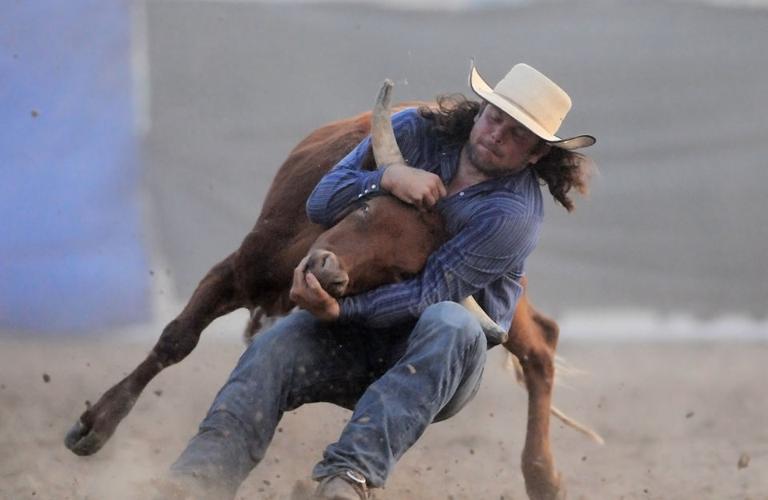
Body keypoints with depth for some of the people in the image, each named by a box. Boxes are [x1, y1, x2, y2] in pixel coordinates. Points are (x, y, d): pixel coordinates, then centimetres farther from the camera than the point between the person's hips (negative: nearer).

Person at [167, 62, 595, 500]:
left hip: (437, 364, -4)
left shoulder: (512, 213, -15)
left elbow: (432, 294, -21)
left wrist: (340, 309, -34)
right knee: (276, 347, -25)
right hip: (359, 343, 4)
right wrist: (388, 177, -21)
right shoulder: (417, 131, 0)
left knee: (450, 325, -38)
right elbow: (322, 204, -2)